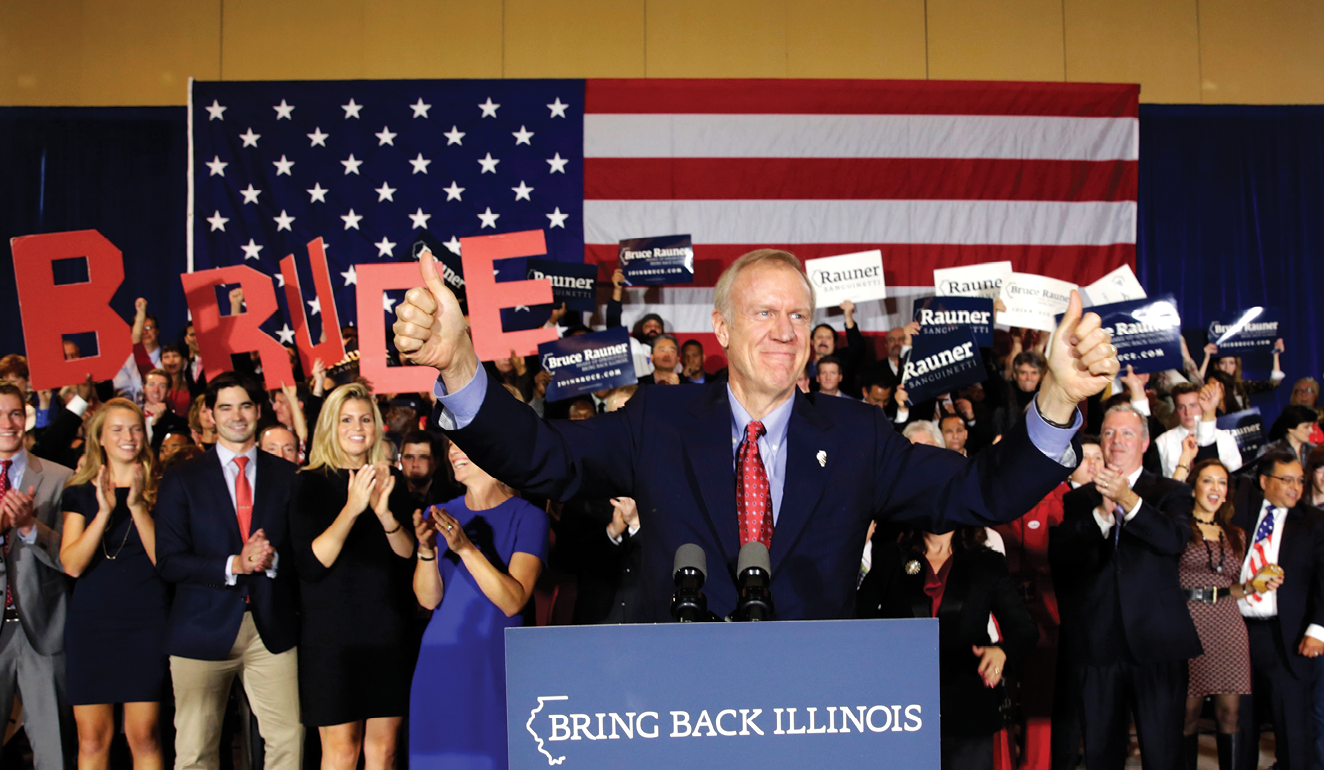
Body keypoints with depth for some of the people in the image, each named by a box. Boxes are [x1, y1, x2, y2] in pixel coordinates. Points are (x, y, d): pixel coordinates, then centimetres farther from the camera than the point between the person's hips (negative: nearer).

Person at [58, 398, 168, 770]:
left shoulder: (158, 490, 4)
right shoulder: (80, 492, 8)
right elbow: (72, 564, -4)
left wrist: (137, 506, -16)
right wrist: (105, 511, -15)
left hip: (144, 621, -1)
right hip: (90, 621, 2)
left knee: (144, 735, -2)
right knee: (91, 739, 3)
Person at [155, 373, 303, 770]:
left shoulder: (287, 476, 9)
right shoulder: (182, 480, 4)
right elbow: (169, 561, -4)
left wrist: (273, 559, -15)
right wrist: (234, 565, -16)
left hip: (272, 628, 1)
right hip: (204, 629, -1)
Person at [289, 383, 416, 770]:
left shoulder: (392, 483, 10)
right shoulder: (311, 484, -1)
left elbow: (411, 557, 2)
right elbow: (310, 564, -11)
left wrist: (384, 511, -16)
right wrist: (352, 508, -21)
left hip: (388, 631, 3)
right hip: (332, 632, -3)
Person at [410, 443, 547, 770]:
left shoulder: (527, 517, -5)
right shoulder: (440, 515, 8)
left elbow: (513, 602, -16)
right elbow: (429, 599, -1)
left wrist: (465, 548, -25)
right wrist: (426, 550, -20)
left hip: (497, 667, -3)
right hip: (441, 666, 3)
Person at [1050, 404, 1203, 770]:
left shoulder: (1170, 492, 7)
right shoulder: (1077, 500, 12)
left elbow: (1175, 539, -14)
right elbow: (1058, 555, -4)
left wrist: (1128, 500, -27)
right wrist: (1102, 514, -16)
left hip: (1156, 643, -2)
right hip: (1097, 644, 2)